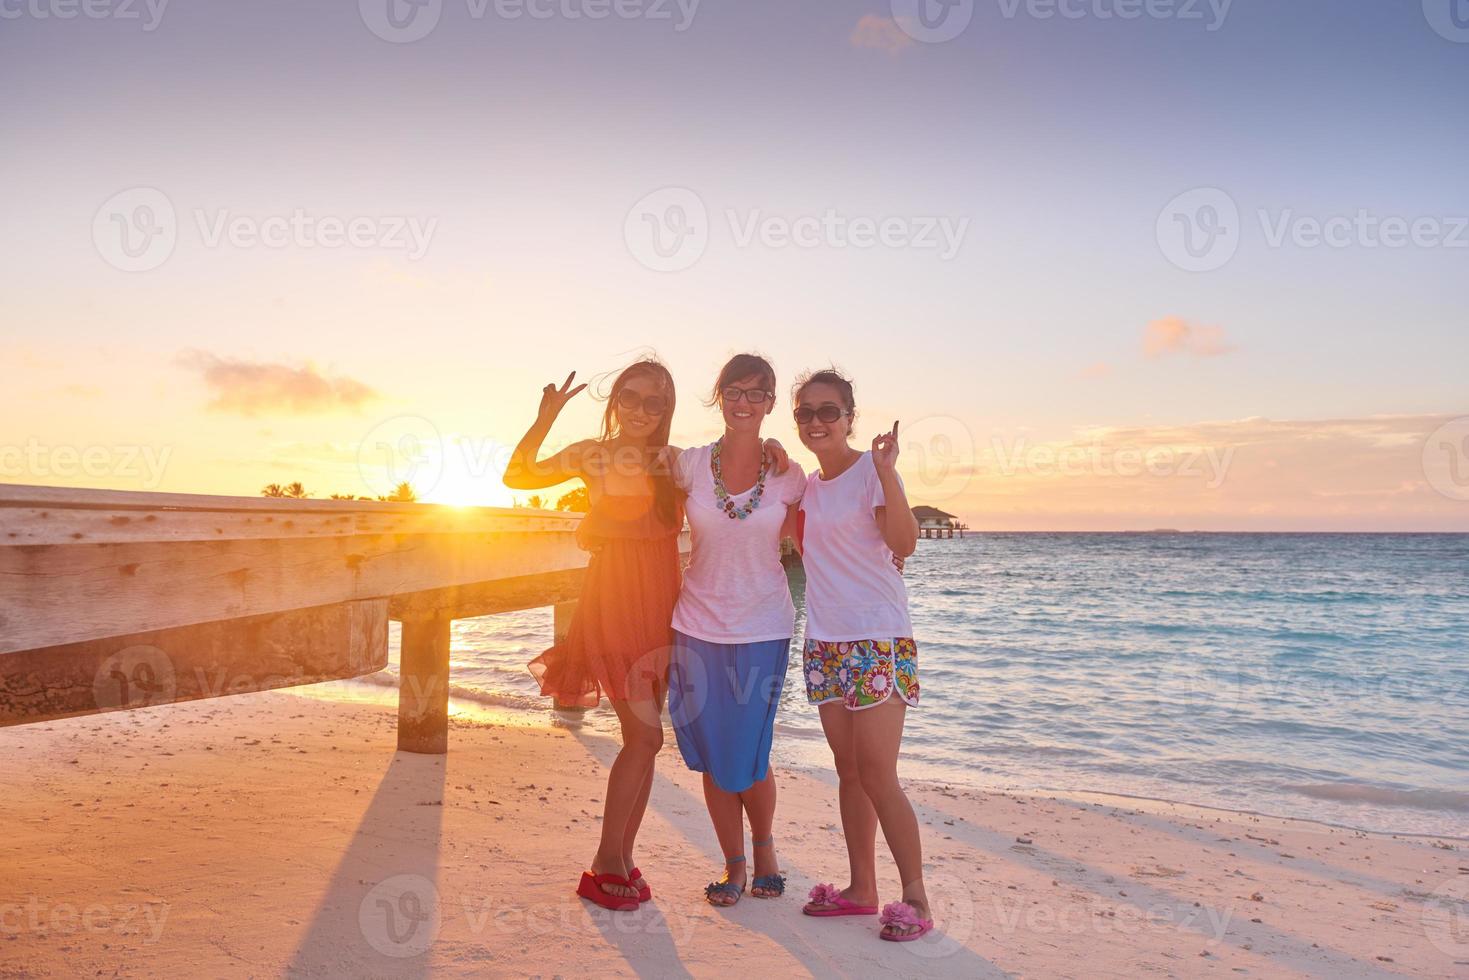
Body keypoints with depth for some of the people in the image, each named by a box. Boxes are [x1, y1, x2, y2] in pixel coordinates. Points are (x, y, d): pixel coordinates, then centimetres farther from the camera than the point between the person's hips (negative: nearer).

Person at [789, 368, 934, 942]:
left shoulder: (871, 472, -9)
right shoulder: (808, 485, 13)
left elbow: (903, 543, -22)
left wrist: (886, 472, -33)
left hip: (879, 640, -7)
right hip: (825, 643, 7)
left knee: (877, 776, -7)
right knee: (848, 771, 12)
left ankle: (916, 899, 5)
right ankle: (861, 889, 22)